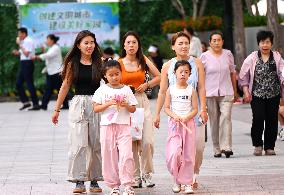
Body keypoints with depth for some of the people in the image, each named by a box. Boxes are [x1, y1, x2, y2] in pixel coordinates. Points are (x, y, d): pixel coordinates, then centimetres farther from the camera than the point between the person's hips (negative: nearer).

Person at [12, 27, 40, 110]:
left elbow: (26, 54, -21)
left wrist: (20, 44, -18)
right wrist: (17, 52, 1)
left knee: (29, 84, -6)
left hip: (27, 63, -10)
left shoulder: (28, 41, -14)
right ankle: (25, 102, 14)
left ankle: (36, 104, -1)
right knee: (18, 83, 9)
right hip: (23, 64, 10)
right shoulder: (24, 41, 13)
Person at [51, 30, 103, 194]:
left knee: (96, 144, 2)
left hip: (97, 105, 1)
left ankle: (95, 180, 11)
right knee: (79, 144, -7)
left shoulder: (100, 62, 5)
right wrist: (57, 109, 12)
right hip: (78, 105, -1)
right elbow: (65, 86, 10)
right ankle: (79, 180, -4)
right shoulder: (72, 64, 5)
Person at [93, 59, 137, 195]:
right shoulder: (102, 90, 5)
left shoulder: (126, 90, 6)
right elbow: (96, 108, 0)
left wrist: (126, 105, -12)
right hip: (107, 126, 1)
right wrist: (109, 104, -12)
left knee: (126, 155, -12)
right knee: (109, 156, 3)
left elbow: (133, 109, 9)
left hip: (123, 126, -1)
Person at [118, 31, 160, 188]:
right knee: (131, 142, -1)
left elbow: (158, 77, 17)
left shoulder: (144, 61, 7)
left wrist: (146, 85, 2)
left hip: (142, 102, 1)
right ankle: (135, 176, 9)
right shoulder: (118, 63, 3)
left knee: (147, 141, -7)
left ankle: (146, 174, 10)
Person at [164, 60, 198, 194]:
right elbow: (166, 108, 3)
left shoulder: (191, 90, 1)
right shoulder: (171, 90, 2)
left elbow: (195, 109, -1)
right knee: (174, 153, -13)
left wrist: (186, 118, -17)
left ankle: (187, 183, 9)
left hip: (188, 123, 1)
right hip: (174, 123, -1)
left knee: (188, 154, 2)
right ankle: (177, 180, 6)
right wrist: (174, 116, -15)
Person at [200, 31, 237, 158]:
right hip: (210, 93, 0)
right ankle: (217, 149, 9)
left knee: (226, 116, -16)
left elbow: (232, 73, 16)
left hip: (226, 92, 0)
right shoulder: (204, 56, 2)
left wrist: (235, 91, 19)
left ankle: (226, 147, -19)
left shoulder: (228, 54, 7)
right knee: (214, 121, 2)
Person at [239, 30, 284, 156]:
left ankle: (269, 147, 13)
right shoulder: (252, 58, 3)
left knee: (272, 120, 2)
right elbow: (243, 76, 6)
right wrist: (246, 92, -2)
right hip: (257, 94, -2)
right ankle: (257, 145, 7)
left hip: (273, 94, 2)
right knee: (258, 118, -12)